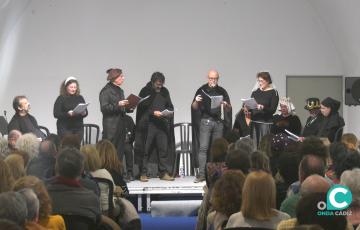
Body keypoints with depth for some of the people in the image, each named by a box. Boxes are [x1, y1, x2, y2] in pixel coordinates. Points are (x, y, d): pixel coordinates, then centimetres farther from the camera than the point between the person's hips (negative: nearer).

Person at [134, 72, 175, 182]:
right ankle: (143, 173, 6)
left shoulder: (164, 91, 12)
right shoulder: (145, 91, -2)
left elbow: (170, 106, 19)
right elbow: (141, 108, -6)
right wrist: (153, 113, -17)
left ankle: (164, 173, 8)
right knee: (145, 149, 0)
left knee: (164, 148, 2)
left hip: (162, 124, 4)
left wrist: (169, 112, -3)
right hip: (148, 124, -4)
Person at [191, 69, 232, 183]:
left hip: (219, 122, 3)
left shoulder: (222, 91, 11)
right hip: (205, 121, -2)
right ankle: (201, 174, -11)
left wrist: (226, 105, -11)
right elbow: (194, 107, 4)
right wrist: (196, 102, -18)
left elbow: (229, 109, 11)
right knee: (203, 148, -9)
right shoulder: (202, 90, 4)